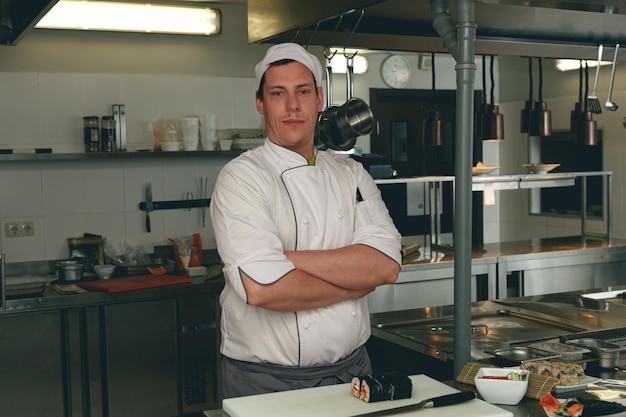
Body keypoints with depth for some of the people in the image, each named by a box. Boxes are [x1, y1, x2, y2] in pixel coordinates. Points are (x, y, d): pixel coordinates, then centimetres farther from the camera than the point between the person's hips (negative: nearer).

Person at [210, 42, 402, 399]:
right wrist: (353, 285, -13)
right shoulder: (242, 177, -11)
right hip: (265, 381, -4)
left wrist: (289, 258, -19)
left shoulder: (352, 174, 5)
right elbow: (261, 288, -26)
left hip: (351, 370, 4)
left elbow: (386, 265, -10)